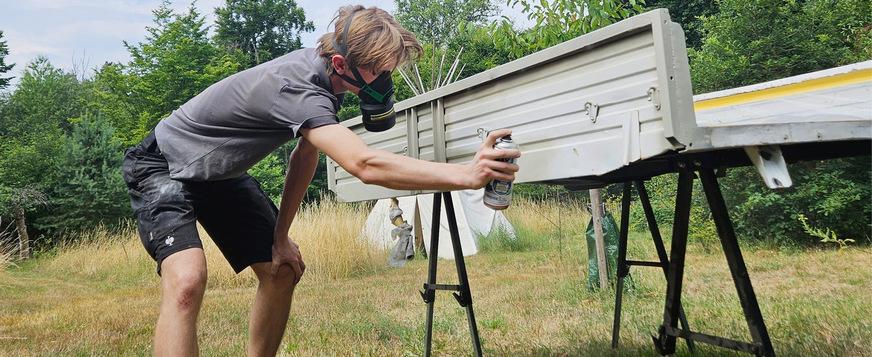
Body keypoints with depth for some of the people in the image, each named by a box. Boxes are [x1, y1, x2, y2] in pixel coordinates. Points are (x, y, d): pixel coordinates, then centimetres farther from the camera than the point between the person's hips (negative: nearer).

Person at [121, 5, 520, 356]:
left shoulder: (323, 75, -9)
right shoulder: (297, 88, -37)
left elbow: (305, 154, 1)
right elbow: (365, 165, -49)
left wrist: (280, 236, 1)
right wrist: (465, 175, -52)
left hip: (220, 175, 9)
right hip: (164, 166, -9)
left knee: (281, 270, 3)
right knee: (188, 280, -30)